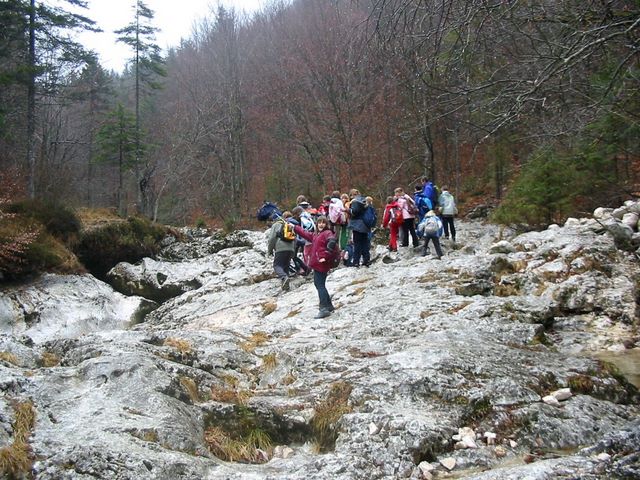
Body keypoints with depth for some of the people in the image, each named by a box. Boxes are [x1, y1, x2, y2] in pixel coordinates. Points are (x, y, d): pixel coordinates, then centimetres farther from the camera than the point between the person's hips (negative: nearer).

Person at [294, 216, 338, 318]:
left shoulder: (327, 233, -10)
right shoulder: (315, 235, 19)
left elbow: (332, 242, -29)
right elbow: (305, 234, 34)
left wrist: (325, 257, -27)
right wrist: (295, 227, 39)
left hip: (322, 264, -10)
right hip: (316, 264, 10)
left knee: (320, 285, -9)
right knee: (318, 284, 16)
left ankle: (324, 309, -8)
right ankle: (329, 305, 26)